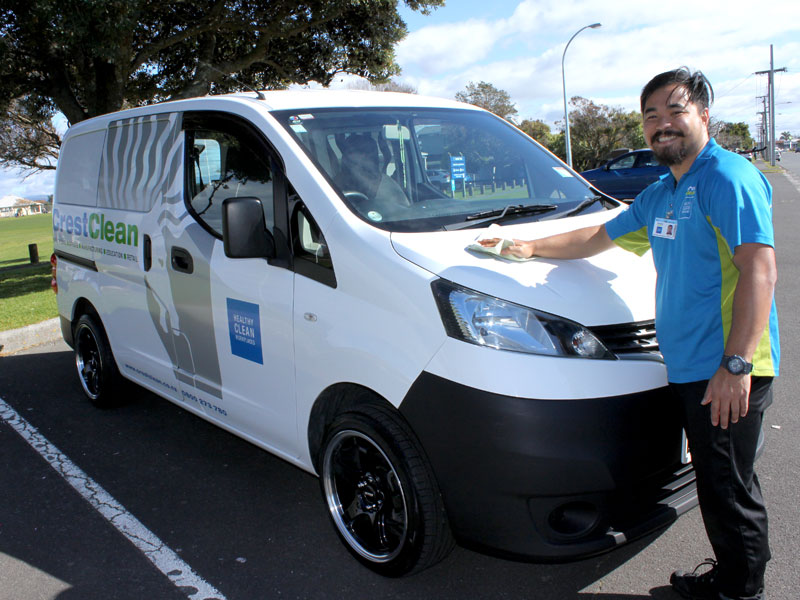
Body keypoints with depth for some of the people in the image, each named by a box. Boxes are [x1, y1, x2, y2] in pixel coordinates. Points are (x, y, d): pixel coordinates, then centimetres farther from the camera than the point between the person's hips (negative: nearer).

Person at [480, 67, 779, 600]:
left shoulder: (728, 178, -11)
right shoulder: (661, 194, 18)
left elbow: (760, 271, -20)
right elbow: (601, 237, 29)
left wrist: (736, 363, -25)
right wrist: (531, 248, 26)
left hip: (727, 374, -8)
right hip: (688, 369, 8)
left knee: (728, 490, 3)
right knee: (719, 482, 19)